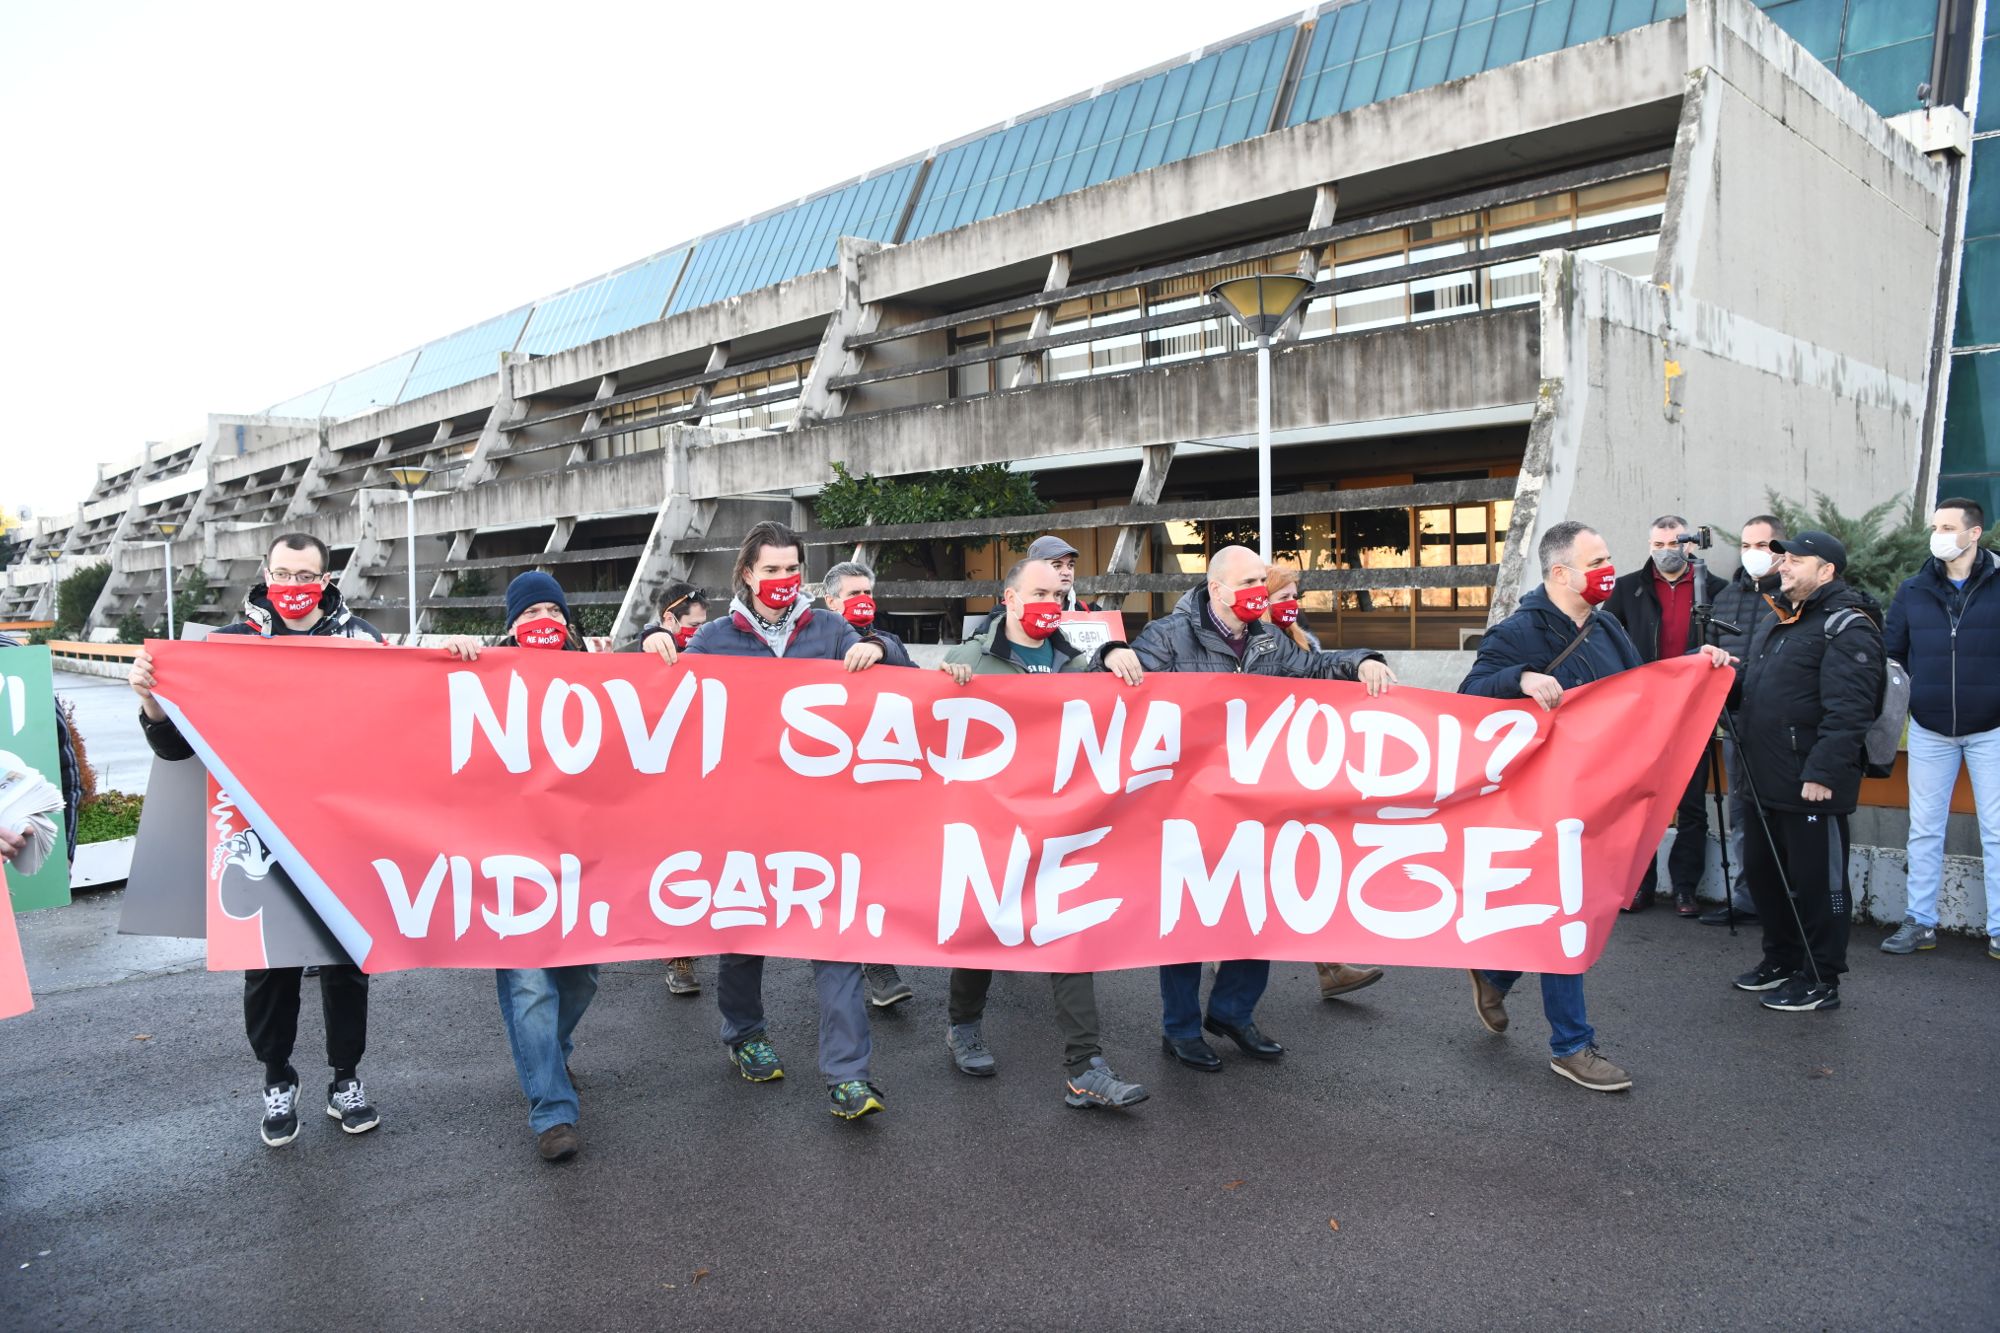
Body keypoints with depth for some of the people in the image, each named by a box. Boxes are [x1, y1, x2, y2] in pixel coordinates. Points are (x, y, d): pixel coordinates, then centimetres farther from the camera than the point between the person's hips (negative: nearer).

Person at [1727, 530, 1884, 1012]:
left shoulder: (1846, 627, -12)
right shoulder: (1776, 624, 18)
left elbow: (1848, 711, -21)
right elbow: (1748, 693, 27)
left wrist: (1823, 773, -25)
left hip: (1814, 786, -10)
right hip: (1767, 783, 10)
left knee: (1817, 881, 1)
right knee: (1763, 872, 18)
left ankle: (1820, 981, 12)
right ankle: (1782, 959, 33)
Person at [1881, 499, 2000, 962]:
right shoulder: (1913, 590, 3)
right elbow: (1890, 651, 8)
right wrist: (1924, 687, -1)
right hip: (1929, 730, 3)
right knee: (1924, 828, 9)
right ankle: (1920, 922, 18)